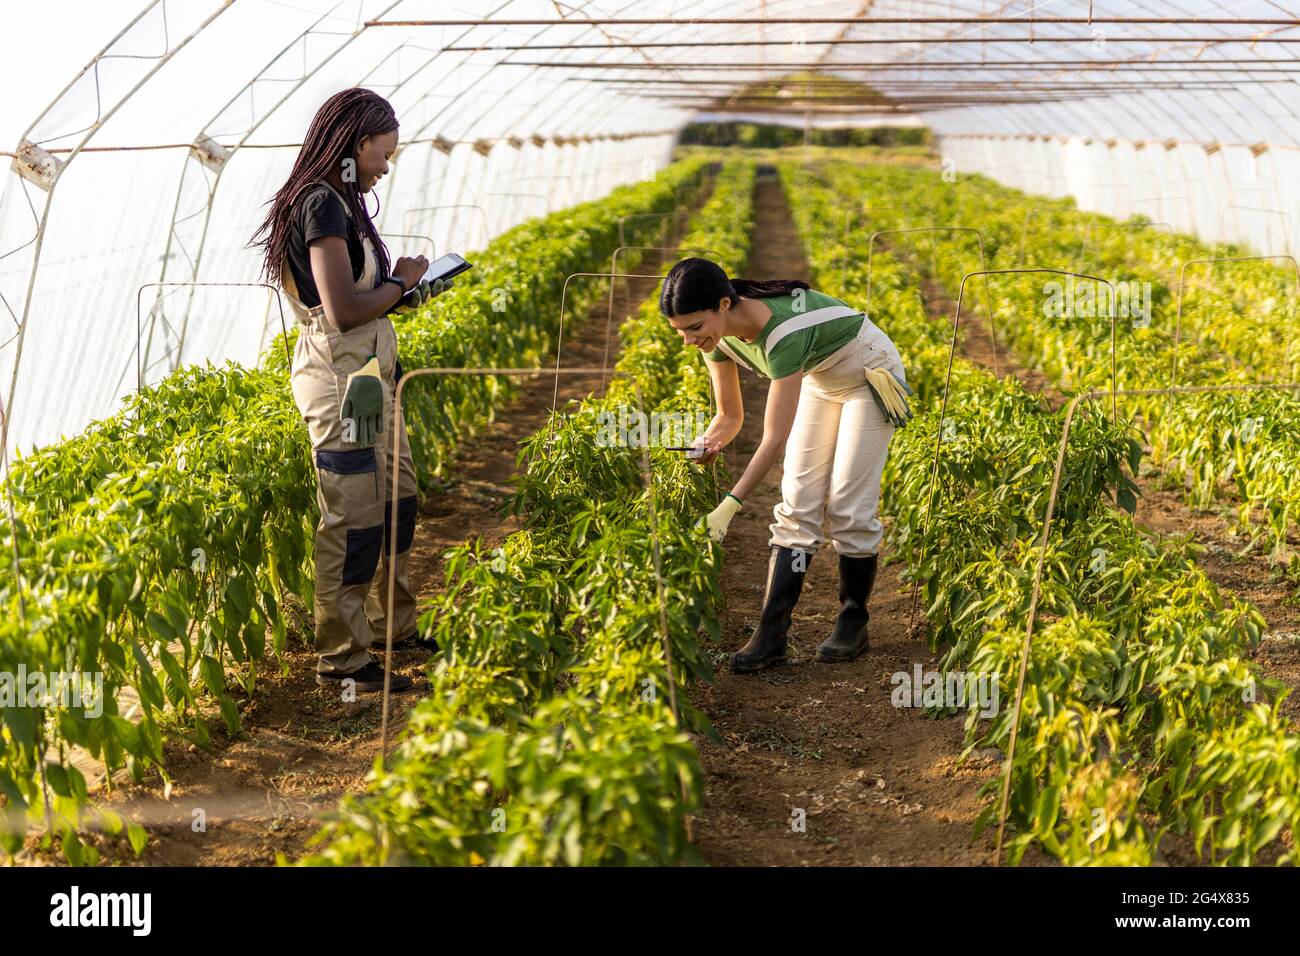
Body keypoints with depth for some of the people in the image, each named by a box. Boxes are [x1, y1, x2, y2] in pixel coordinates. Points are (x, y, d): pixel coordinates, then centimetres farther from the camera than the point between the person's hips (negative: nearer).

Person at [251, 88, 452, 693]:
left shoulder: (339, 202, 14)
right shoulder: (322, 204, -17)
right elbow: (343, 310, -23)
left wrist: (402, 295, 4)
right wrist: (401, 281, -8)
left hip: (369, 374, 10)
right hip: (338, 377, -10)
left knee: (397, 500, 18)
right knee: (354, 518, -5)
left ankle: (393, 626, 33)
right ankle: (342, 660, 4)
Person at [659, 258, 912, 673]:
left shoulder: (782, 331, -41)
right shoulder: (719, 337, -18)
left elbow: (776, 437, -42)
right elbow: (730, 417, -5)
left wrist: (729, 506, -45)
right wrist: (704, 447, -28)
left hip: (868, 375, -7)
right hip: (818, 379, 7)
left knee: (849, 505, -8)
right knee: (798, 503, -3)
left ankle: (853, 621, 10)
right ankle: (772, 633, -8)